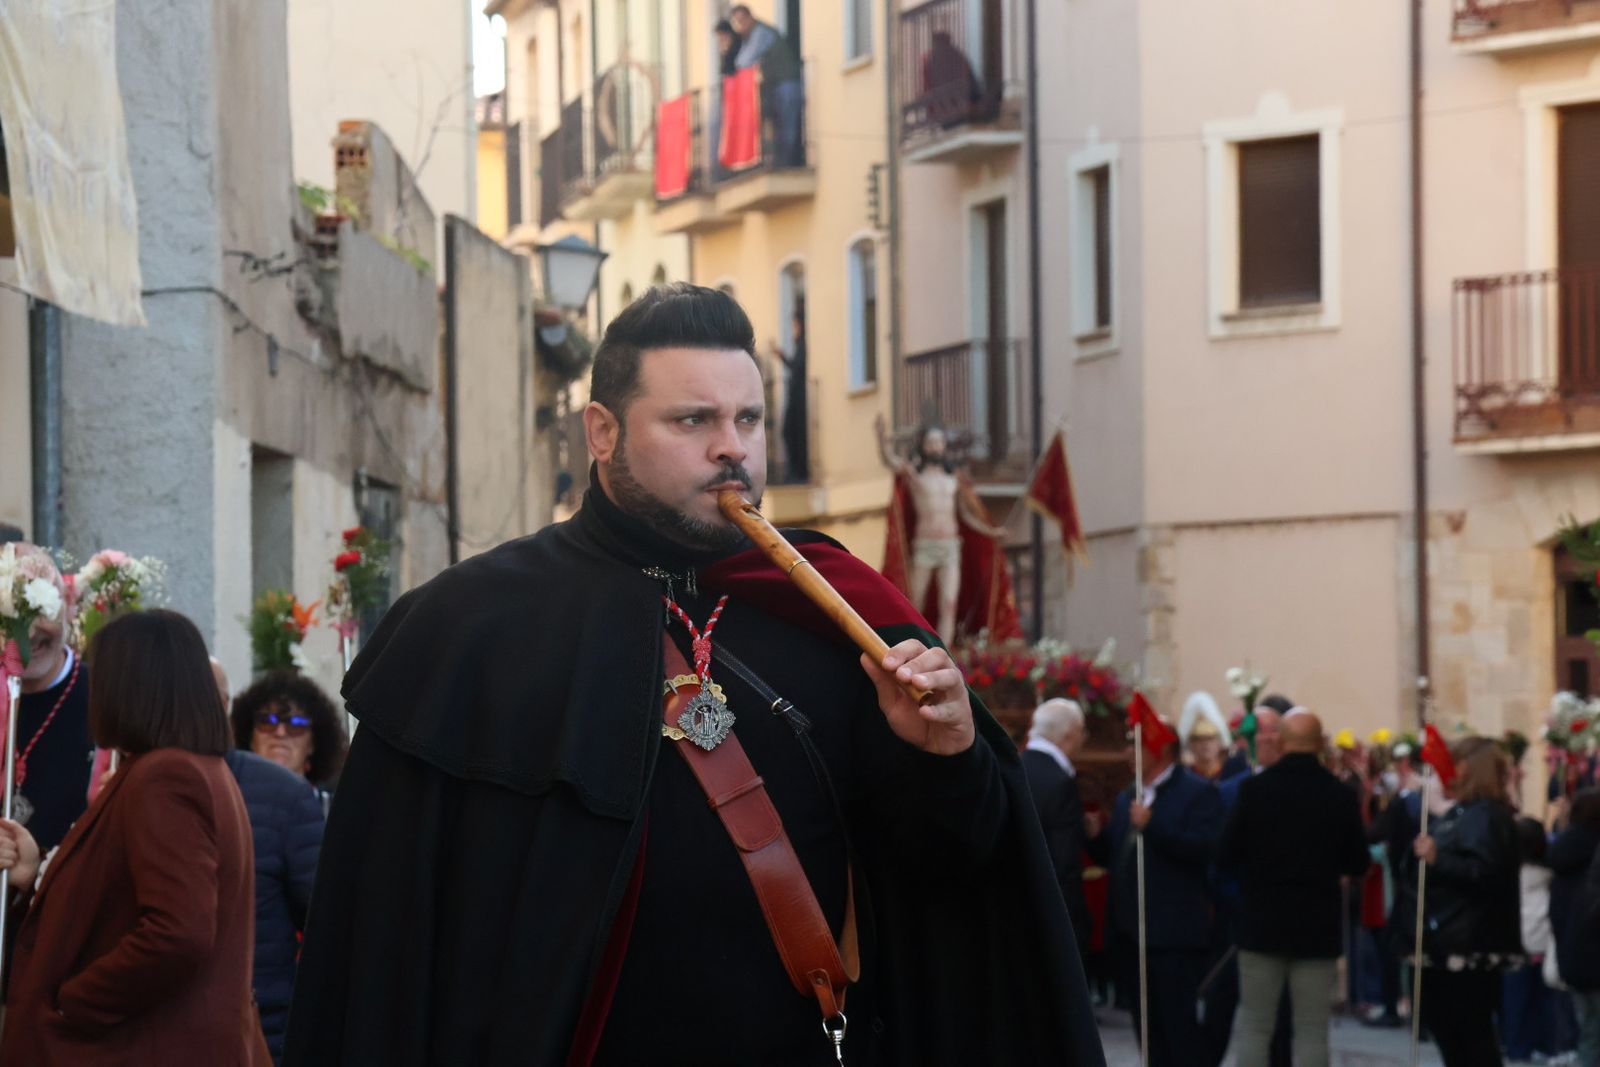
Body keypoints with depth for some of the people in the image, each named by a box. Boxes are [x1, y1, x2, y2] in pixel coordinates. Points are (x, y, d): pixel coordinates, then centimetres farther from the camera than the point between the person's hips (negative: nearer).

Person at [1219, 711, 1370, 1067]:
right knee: (1312, 1030, 5)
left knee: (1255, 1027, 6)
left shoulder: (1255, 789, -9)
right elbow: (1358, 864, 3)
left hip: (1262, 923, -1)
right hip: (1318, 928, 1)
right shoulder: (1339, 796, -5)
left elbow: (1227, 855, -4)